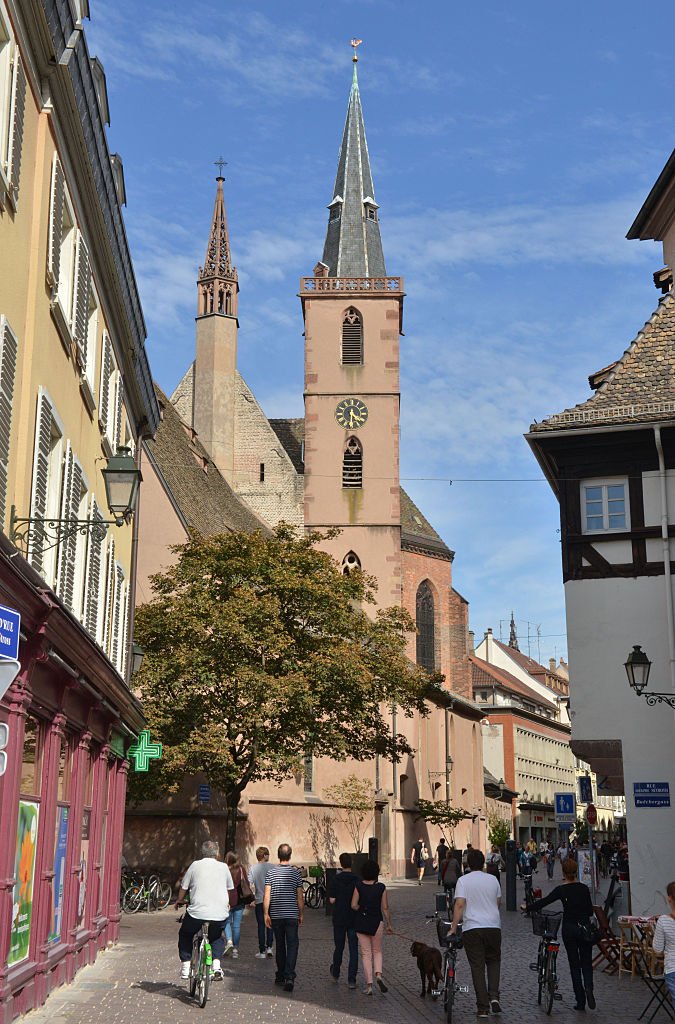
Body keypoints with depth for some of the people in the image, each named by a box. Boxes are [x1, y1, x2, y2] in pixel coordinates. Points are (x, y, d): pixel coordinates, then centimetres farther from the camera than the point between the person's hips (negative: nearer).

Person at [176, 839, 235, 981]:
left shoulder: (195, 865, 3)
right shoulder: (223, 867, 9)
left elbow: (183, 888, 8)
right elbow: (231, 890, 20)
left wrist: (179, 901, 29)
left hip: (197, 912, -2)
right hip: (220, 915, 2)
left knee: (185, 935, 26)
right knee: (216, 937, 29)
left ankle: (185, 967, 18)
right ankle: (216, 964, 8)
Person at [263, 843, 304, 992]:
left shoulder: (271, 871, -2)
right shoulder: (295, 872, -3)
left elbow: (267, 894, -4)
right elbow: (300, 896, 0)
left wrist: (266, 914, 1)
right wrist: (301, 914, 10)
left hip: (276, 915, 2)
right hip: (292, 915, -2)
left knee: (280, 945, 15)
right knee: (292, 945, -2)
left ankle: (280, 976, 21)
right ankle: (289, 976, -17)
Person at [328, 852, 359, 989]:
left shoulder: (335, 879, -7)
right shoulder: (357, 880, -6)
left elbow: (332, 900, -9)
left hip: (339, 918, 1)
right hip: (354, 919, -1)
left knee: (339, 947, 17)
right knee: (353, 949, 2)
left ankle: (335, 973, 34)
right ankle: (351, 980, -3)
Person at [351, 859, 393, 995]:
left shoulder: (359, 886, -6)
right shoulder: (381, 887, -7)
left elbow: (354, 905, -10)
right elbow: (385, 908, -5)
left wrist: (363, 911, 8)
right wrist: (389, 925, 4)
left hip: (361, 923, 0)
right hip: (377, 922, 0)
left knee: (365, 953, 7)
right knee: (377, 951, 17)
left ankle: (369, 984, 3)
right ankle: (378, 974, -7)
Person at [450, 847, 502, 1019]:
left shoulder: (463, 880, -3)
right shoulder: (493, 879, 7)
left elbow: (459, 905, -13)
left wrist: (453, 927, -10)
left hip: (472, 928, -2)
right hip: (493, 926, 2)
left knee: (477, 967, 3)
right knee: (493, 961, 18)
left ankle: (483, 1007, 2)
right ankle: (494, 996, -1)